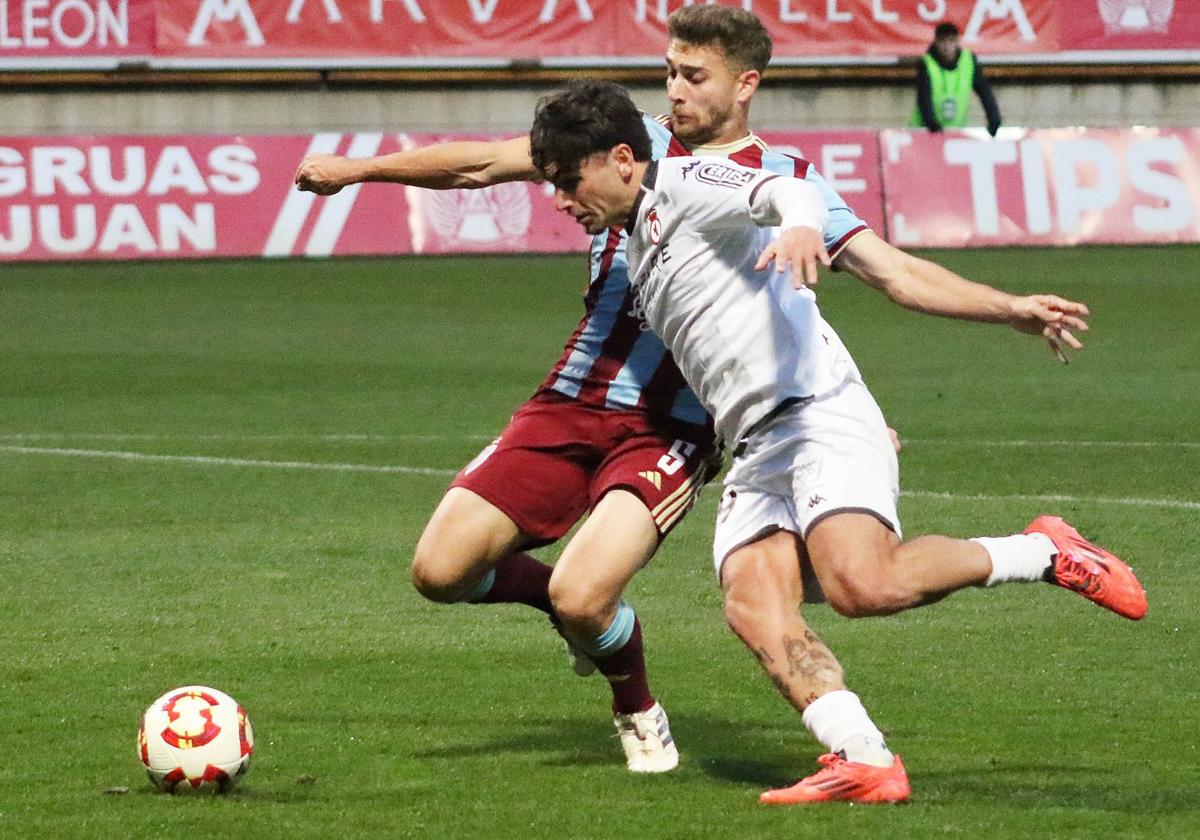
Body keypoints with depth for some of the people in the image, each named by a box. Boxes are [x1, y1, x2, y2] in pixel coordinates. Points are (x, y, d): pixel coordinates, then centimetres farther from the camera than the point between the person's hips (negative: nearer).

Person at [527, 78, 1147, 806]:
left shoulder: (683, 185, 0)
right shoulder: (639, 252, 27)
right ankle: (866, 762, -27)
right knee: (755, 609, -16)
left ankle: (1043, 553, -7)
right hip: (757, 449, 9)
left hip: (818, 414, -9)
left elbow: (793, 192, -21)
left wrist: (799, 222, -45)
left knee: (862, 586, -28)